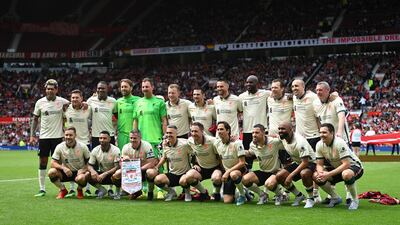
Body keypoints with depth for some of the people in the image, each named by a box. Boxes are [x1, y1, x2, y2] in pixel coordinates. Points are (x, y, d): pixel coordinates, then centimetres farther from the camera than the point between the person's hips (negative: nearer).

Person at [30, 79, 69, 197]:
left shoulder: (62, 101, -2)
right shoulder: (40, 102, 2)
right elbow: (35, 119, 9)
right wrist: (32, 135, 3)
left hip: (58, 136, -2)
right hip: (44, 137, 2)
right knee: (42, 162, 3)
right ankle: (42, 189, 10)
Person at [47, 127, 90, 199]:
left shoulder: (82, 146, -8)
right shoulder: (60, 147, -7)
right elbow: (53, 163, -10)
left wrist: (84, 169, -21)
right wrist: (63, 168, -28)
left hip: (79, 172, -2)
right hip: (66, 172, 2)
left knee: (80, 178, -39)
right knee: (51, 172, -27)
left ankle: (80, 190, 1)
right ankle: (63, 190, 0)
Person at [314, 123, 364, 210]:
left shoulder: (340, 143, -27)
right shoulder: (319, 145, -8)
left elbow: (346, 164, -33)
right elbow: (319, 164, -2)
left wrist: (329, 174, -38)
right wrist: (321, 173, -27)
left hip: (354, 166, -7)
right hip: (337, 168, 7)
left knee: (346, 174, -42)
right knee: (316, 176, -14)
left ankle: (355, 200, -14)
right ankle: (335, 198, 6)